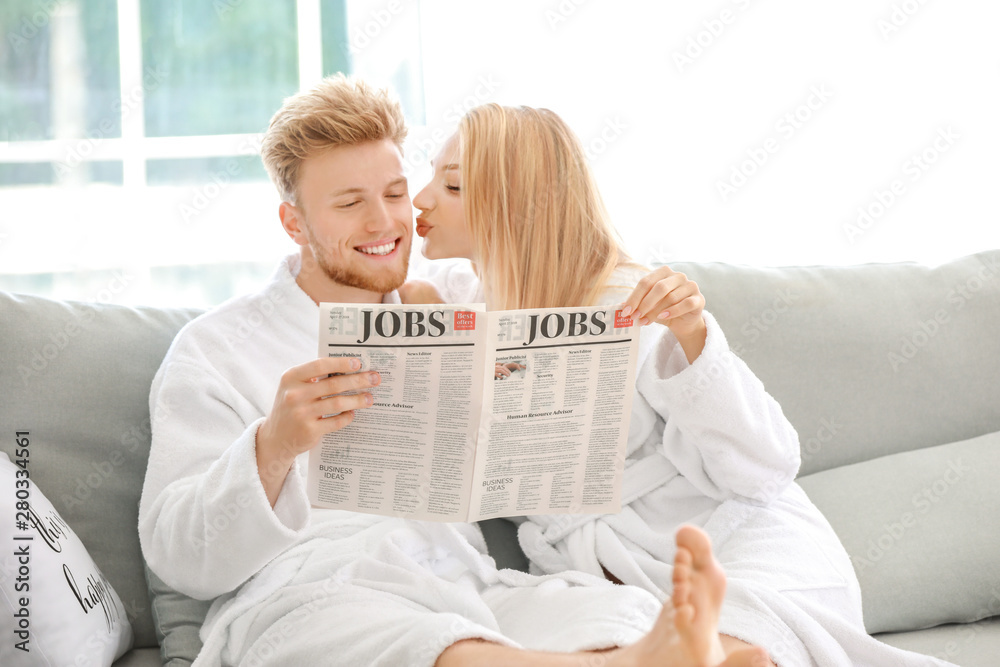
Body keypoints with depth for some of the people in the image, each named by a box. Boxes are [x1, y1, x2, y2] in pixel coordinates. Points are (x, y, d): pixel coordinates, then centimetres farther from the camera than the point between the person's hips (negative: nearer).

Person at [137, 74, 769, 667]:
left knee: (620, 609, -30)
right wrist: (272, 446, -21)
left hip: (471, 594, 4)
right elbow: (179, 557, 0)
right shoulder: (214, 348, 12)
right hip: (303, 600, -4)